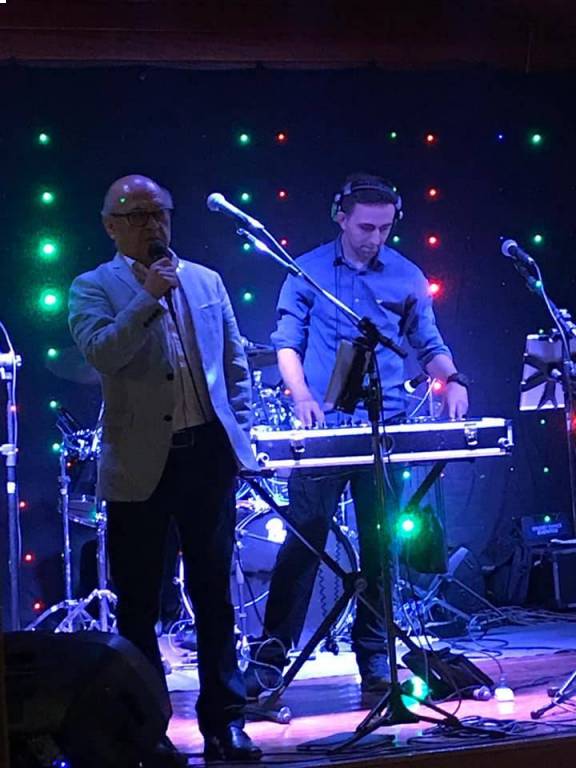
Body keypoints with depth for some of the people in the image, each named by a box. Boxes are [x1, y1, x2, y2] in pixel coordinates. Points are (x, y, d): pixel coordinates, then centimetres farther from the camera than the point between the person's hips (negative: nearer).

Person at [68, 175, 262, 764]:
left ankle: (224, 720, 14)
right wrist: (147, 297, -18)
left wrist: (239, 435, 9)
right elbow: (100, 352, -18)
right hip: (140, 466, -3)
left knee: (214, 595, 7)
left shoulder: (206, 282, 12)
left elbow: (236, 365, 16)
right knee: (139, 604, 4)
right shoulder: (94, 289, 0)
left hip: (207, 455, 3)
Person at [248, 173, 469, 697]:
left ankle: (374, 656, 15)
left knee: (380, 544, 5)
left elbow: (429, 344, 13)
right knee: (304, 536, -7)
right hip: (322, 427, -2)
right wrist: (301, 395, -14)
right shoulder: (308, 271, 3)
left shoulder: (406, 277, 8)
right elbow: (287, 342, 3)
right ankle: (272, 653, -4)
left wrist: (452, 379, -7)